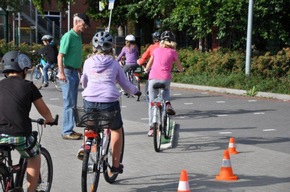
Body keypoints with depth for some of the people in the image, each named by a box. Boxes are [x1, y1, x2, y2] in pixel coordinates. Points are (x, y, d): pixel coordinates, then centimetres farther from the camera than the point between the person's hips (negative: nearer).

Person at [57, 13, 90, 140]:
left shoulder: (78, 37, 13)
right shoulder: (68, 36, -13)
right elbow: (60, 56, -18)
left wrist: (80, 72, 20)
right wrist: (61, 73, -25)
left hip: (75, 72, 9)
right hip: (68, 73, -9)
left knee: (73, 104, 11)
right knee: (69, 103, -7)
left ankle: (70, 130, 18)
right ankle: (67, 132, -3)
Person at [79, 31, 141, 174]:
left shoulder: (88, 62, 10)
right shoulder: (114, 63, 7)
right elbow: (125, 84, 13)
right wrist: (136, 91, 33)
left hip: (90, 101, 2)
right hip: (109, 102, -2)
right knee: (116, 130, 21)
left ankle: (84, 147, 14)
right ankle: (116, 165, 22)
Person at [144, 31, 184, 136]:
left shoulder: (156, 50, 13)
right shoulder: (173, 52, 9)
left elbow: (148, 65, 25)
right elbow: (180, 69, 16)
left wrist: (146, 70, 46)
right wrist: (181, 70, 39)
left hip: (153, 78, 0)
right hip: (165, 79, 0)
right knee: (166, 89, 35)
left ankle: (151, 127, 6)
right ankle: (167, 103, 7)